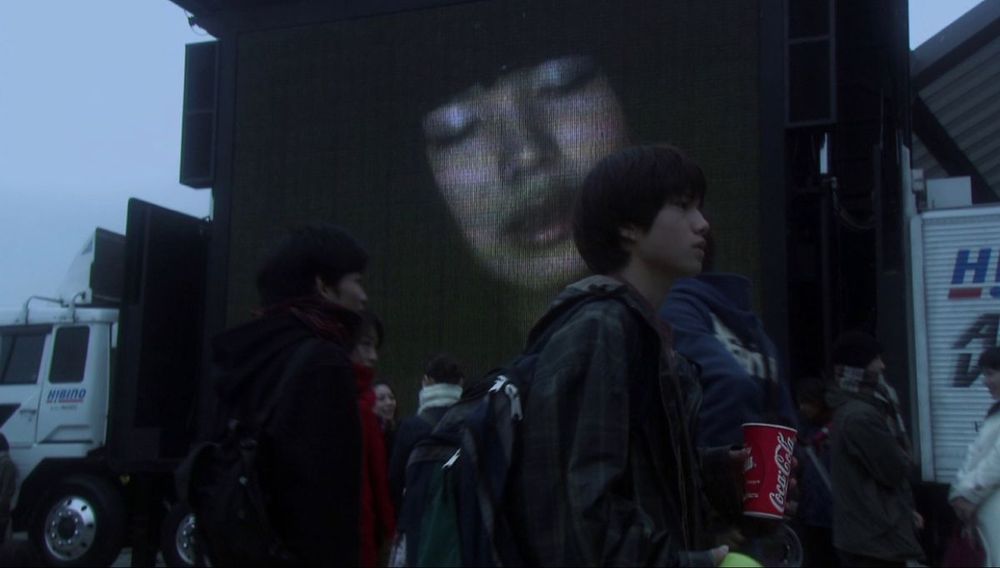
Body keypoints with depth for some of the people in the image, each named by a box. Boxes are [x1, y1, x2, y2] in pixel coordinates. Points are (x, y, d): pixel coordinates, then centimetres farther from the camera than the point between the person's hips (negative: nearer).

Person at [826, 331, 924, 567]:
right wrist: (905, 458, 5)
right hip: (876, 538, -10)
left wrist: (906, 510, 14)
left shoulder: (852, 411, 13)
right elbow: (895, 470, -16)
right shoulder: (862, 416, -20)